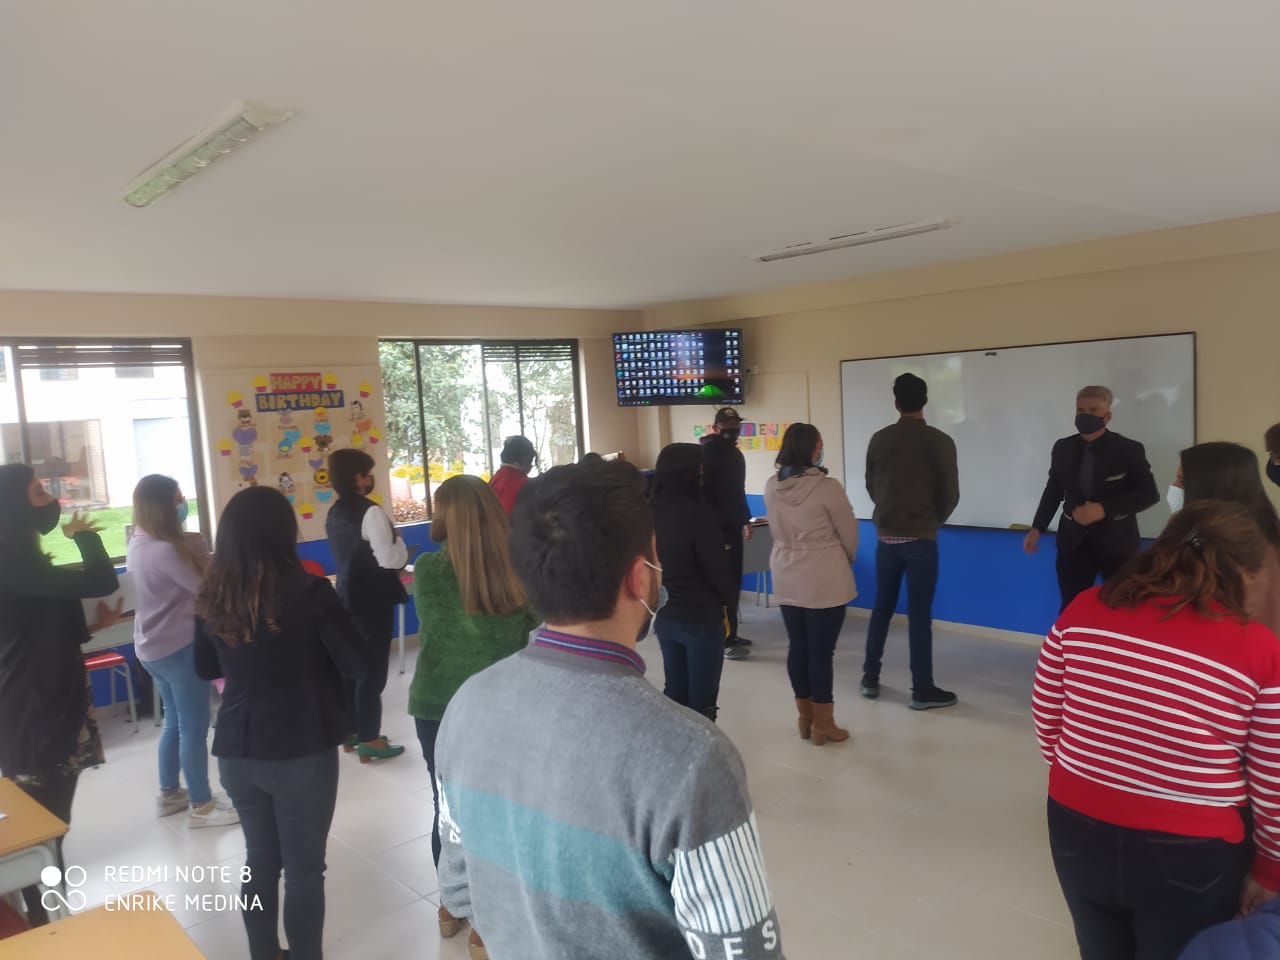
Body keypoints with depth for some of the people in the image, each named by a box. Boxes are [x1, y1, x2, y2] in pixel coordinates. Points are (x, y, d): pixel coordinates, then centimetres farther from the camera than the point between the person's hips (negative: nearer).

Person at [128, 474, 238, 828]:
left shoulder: (137, 545, 6)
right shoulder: (166, 549, -24)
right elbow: (205, 586, -19)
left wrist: (190, 547, -3)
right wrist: (198, 549, -7)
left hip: (152, 646, 10)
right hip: (179, 647, -10)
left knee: (175, 722, 22)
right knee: (194, 728, 2)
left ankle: (169, 794, 33)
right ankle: (201, 806, 11)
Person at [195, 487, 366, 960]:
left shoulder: (212, 597, -3)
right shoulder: (307, 591, -18)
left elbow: (206, 668, 12)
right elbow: (356, 663, -12)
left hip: (236, 750, 5)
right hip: (303, 750, -5)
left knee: (259, 861, 19)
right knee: (303, 869, 9)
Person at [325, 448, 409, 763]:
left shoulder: (335, 513, 7)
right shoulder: (371, 512, -20)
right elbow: (391, 559, -23)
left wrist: (393, 548, 17)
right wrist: (400, 544, -3)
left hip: (348, 597, 8)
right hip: (373, 601, -8)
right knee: (372, 669, 0)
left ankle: (352, 731, 27)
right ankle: (369, 740, 7)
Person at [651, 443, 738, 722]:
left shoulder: (653, 511, 0)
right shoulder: (699, 513, -20)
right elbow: (717, 567, -14)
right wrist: (729, 598, 4)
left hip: (664, 614, 7)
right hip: (701, 618, -7)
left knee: (674, 692, 16)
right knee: (702, 699, 5)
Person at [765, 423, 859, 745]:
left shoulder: (771, 487, -1)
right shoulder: (827, 487, -17)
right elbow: (849, 533, -6)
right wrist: (846, 560, 14)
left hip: (787, 578, 6)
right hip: (824, 580, -6)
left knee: (797, 646, 14)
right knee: (821, 651, 3)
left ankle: (805, 717, 26)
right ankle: (823, 724, 13)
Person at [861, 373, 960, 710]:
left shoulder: (879, 439, 1)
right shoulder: (940, 441, -9)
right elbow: (950, 494, -5)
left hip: (886, 537, 4)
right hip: (921, 539, -3)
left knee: (882, 608, 14)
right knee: (919, 614, 1)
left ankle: (870, 678, 21)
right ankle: (923, 690, 7)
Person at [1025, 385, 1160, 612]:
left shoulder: (1128, 450, -7)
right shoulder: (1063, 448, 3)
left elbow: (1149, 494, -11)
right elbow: (1054, 489, 12)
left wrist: (1104, 509, -23)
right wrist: (1037, 528, 3)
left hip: (1117, 542, -2)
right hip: (1074, 542, 2)